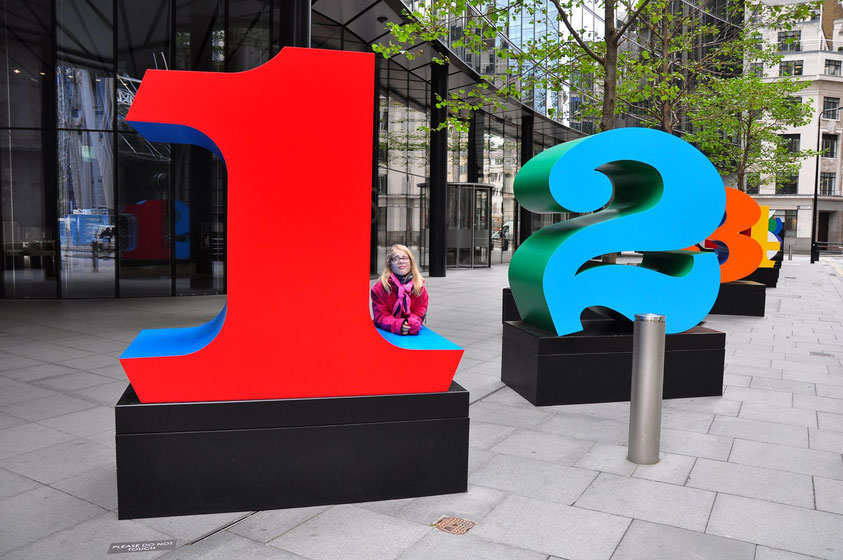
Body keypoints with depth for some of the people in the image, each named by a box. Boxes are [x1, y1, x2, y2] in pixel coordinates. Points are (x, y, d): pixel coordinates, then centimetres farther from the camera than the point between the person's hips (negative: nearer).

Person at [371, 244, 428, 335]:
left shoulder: (419, 286, 4)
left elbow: (420, 312, 2)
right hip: (386, 332, -3)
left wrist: (412, 324, -21)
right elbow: (380, 316, -7)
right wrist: (398, 325, -25)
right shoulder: (379, 287, -3)